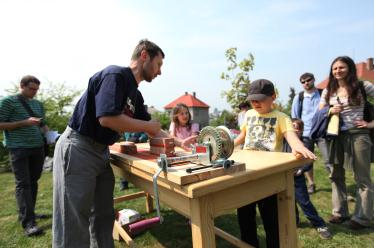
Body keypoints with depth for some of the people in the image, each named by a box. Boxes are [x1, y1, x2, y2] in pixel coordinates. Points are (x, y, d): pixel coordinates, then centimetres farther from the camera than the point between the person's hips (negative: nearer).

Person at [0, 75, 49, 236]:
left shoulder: (38, 104, 14)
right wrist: (24, 123, -17)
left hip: (38, 148, 6)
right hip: (19, 149, -6)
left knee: (33, 181, 11)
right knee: (23, 184, -7)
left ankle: (27, 213, 24)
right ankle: (28, 222, -9)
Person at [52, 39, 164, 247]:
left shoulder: (135, 93, 11)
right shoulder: (116, 74, -16)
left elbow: (150, 128, 18)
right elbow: (107, 118, -28)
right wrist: (148, 126, -15)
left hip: (101, 152, 9)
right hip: (77, 150, -9)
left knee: (104, 217, 15)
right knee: (74, 223, 0)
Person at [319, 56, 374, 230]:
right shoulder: (328, 91, 8)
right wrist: (330, 111, -9)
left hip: (358, 135, -4)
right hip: (337, 136, 5)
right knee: (336, 176, 10)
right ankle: (340, 212, 24)